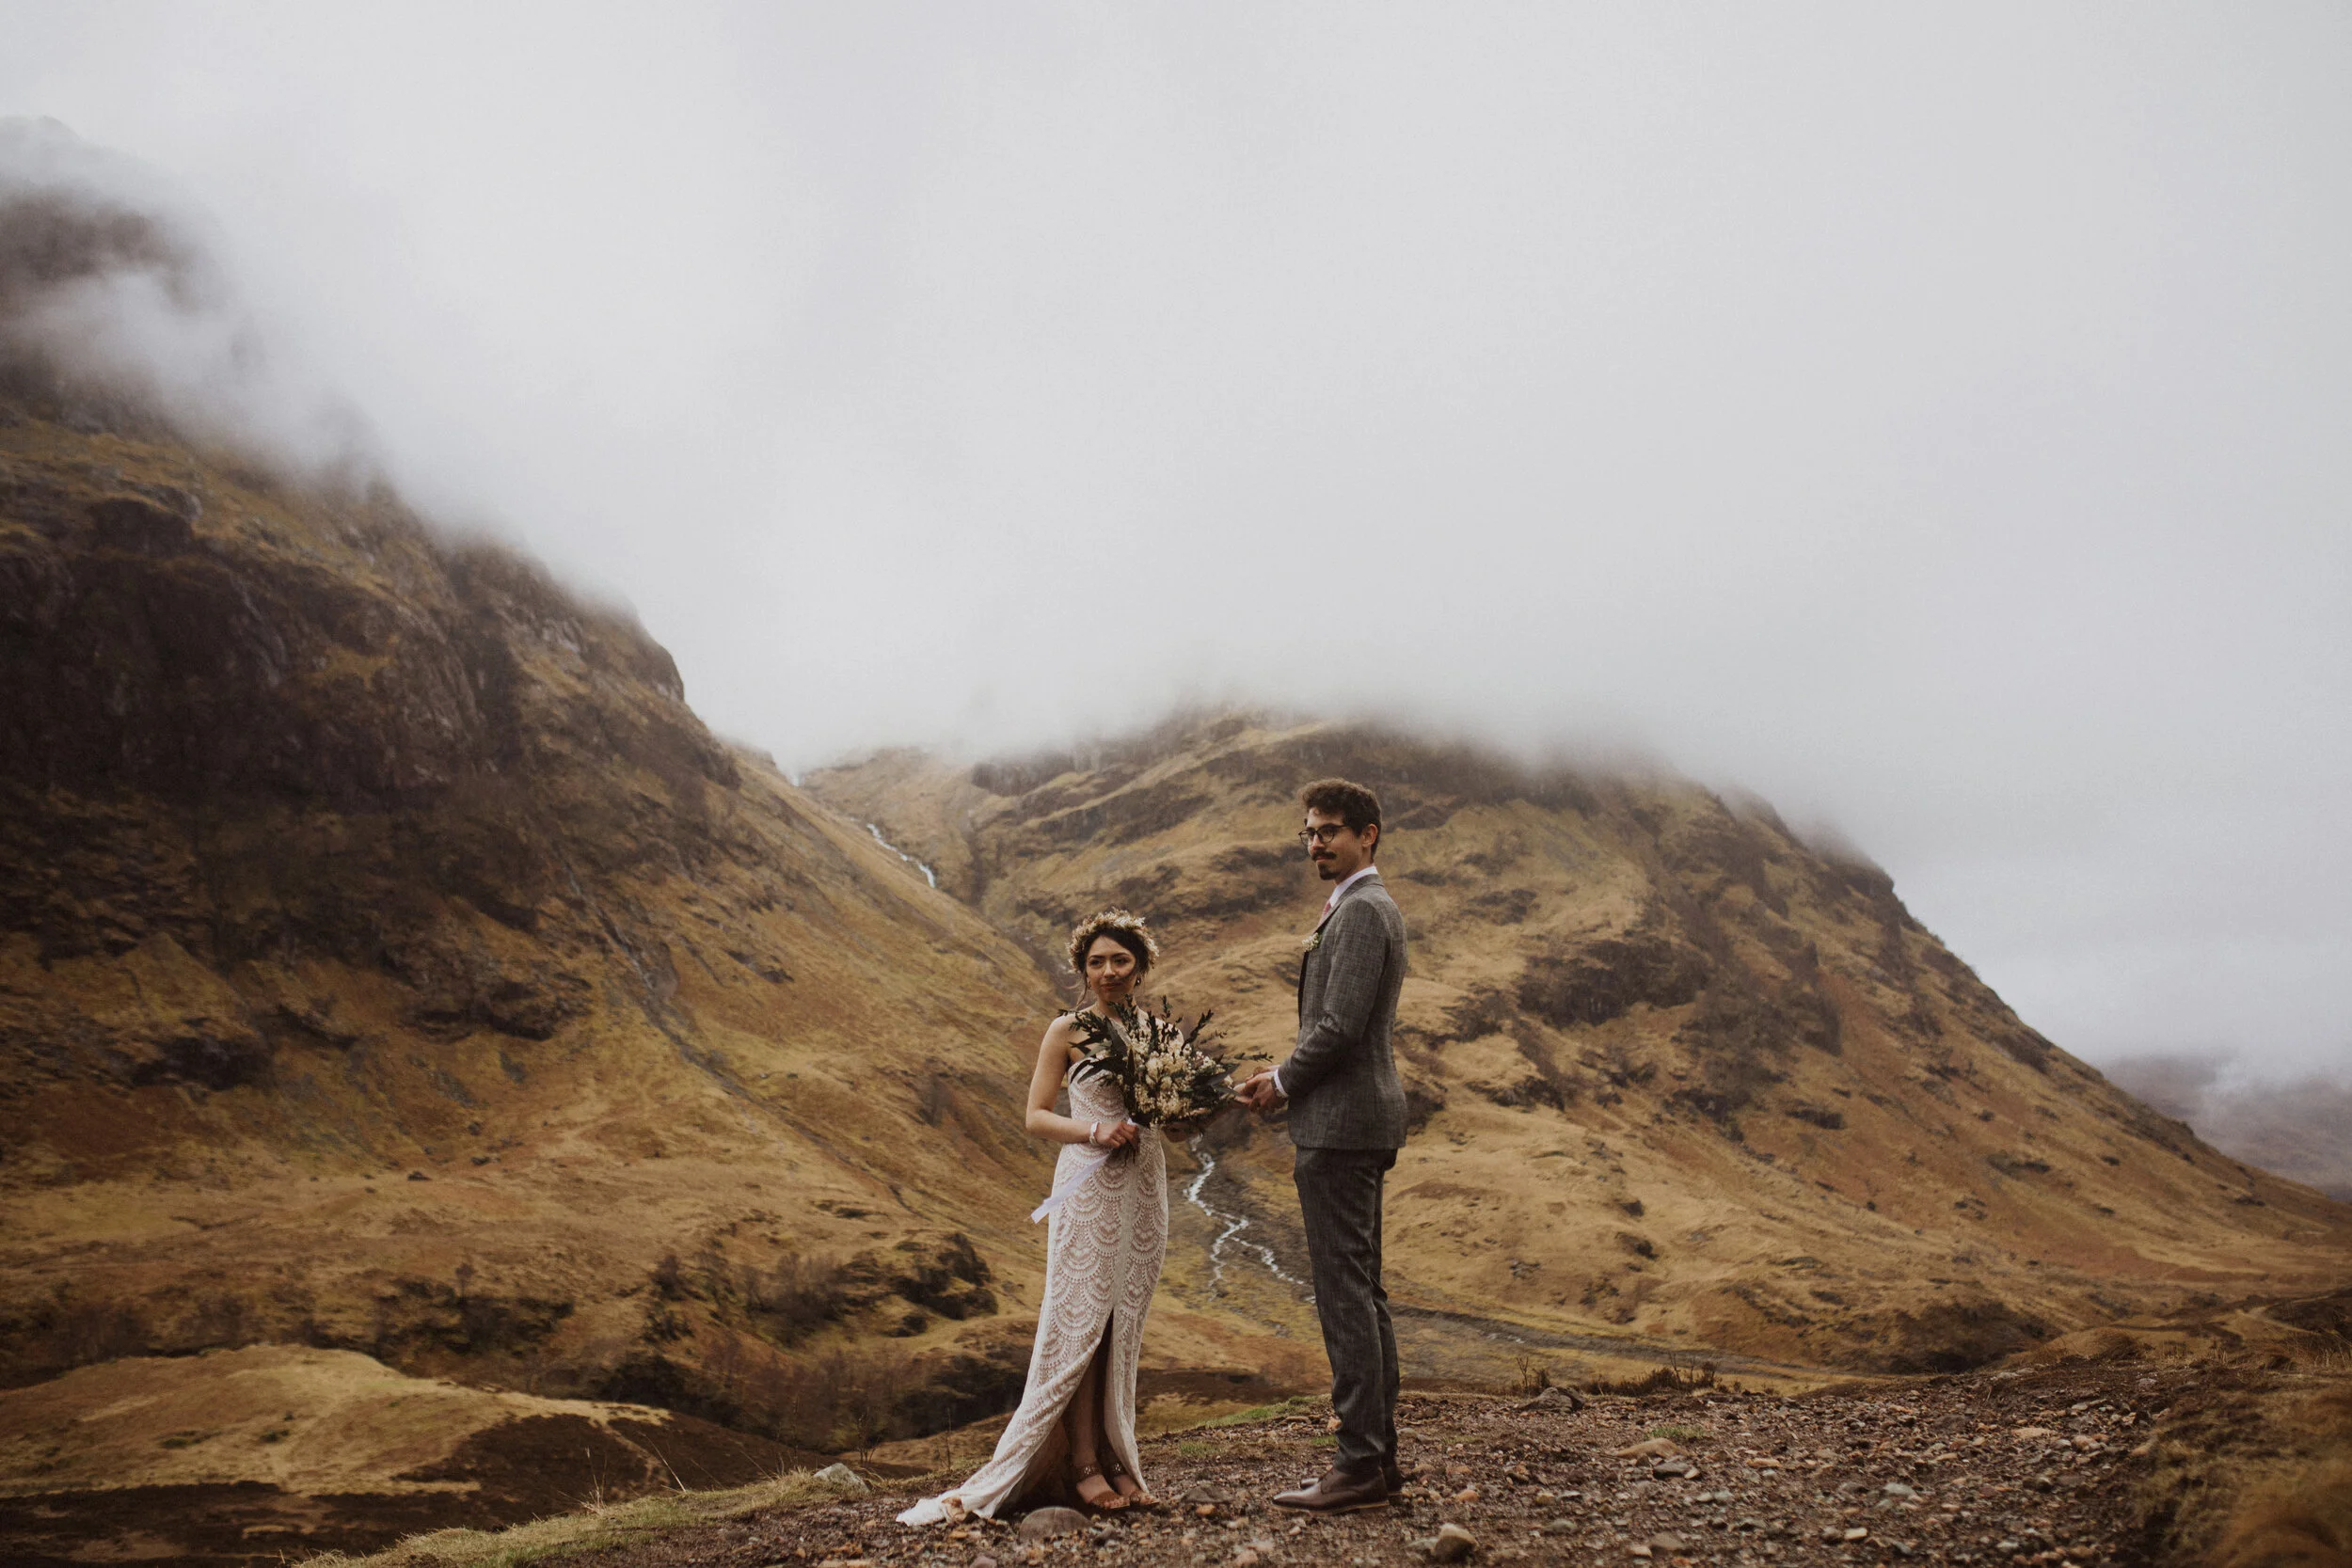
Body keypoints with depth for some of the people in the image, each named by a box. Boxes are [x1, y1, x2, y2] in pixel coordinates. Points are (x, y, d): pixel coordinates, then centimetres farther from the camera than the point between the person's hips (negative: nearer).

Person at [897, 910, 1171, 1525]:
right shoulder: (1068, 1031, -3)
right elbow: (1036, 1116, -3)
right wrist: (1093, 1132, -18)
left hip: (1145, 1187, 4)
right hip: (1088, 1189, -4)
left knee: (1124, 1325, 8)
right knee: (1079, 1321, -4)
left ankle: (1116, 1458, 15)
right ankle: (1083, 1462, 3)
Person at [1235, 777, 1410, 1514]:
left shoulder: (1360, 912, -14)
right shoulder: (1372, 908, 19)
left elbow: (1339, 1026, -21)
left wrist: (1282, 1082, -6)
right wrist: (1289, 1080, 16)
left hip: (1340, 1125, -11)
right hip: (1361, 1121, 11)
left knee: (1344, 1292, -8)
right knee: (1362, 1292, 13)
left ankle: (1361, 1463, -3)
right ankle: (1379, 1455, 19)